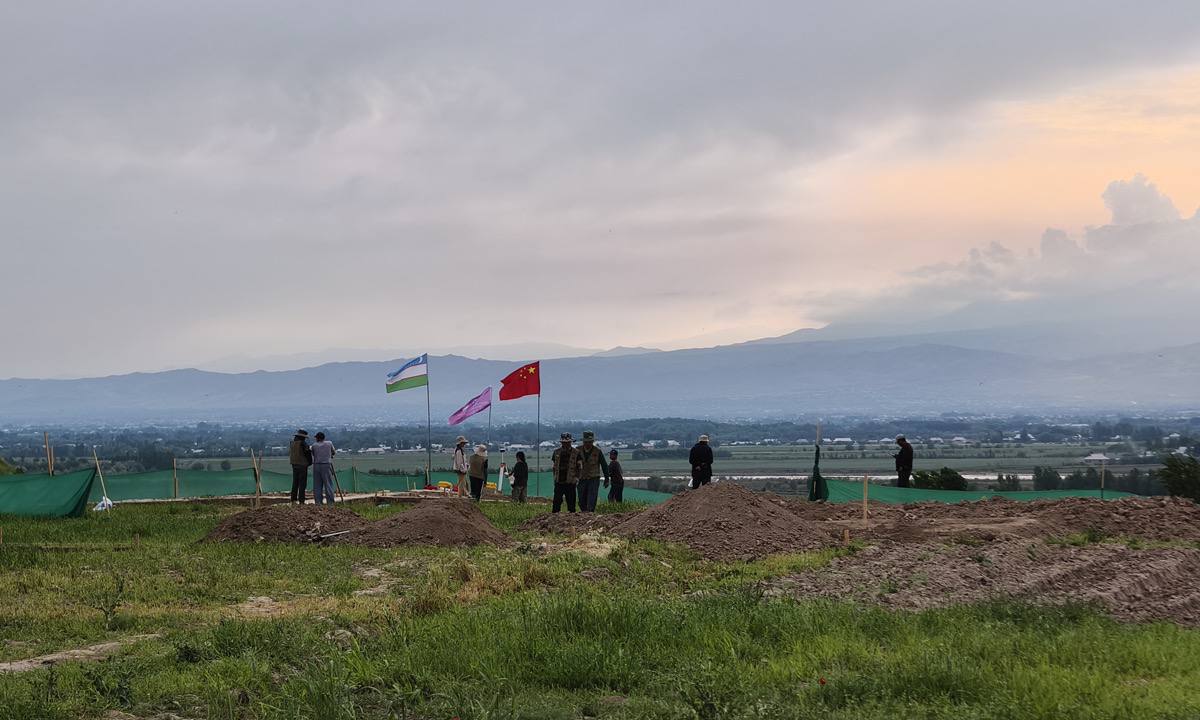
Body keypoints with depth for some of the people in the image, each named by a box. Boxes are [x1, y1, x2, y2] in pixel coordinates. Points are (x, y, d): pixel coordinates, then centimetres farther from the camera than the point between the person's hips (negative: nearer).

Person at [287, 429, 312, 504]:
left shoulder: (292, 443, 7)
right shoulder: (303, 443, -14)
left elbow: (290, 453, 13)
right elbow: (307, 454, -11)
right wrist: (310, 462, 5)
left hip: (294, 465, 7)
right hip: (302, 465, -7)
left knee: (295, 482, 12)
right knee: (302, 483, -3)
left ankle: (293, 499, 10)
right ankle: (301, 500, -6)